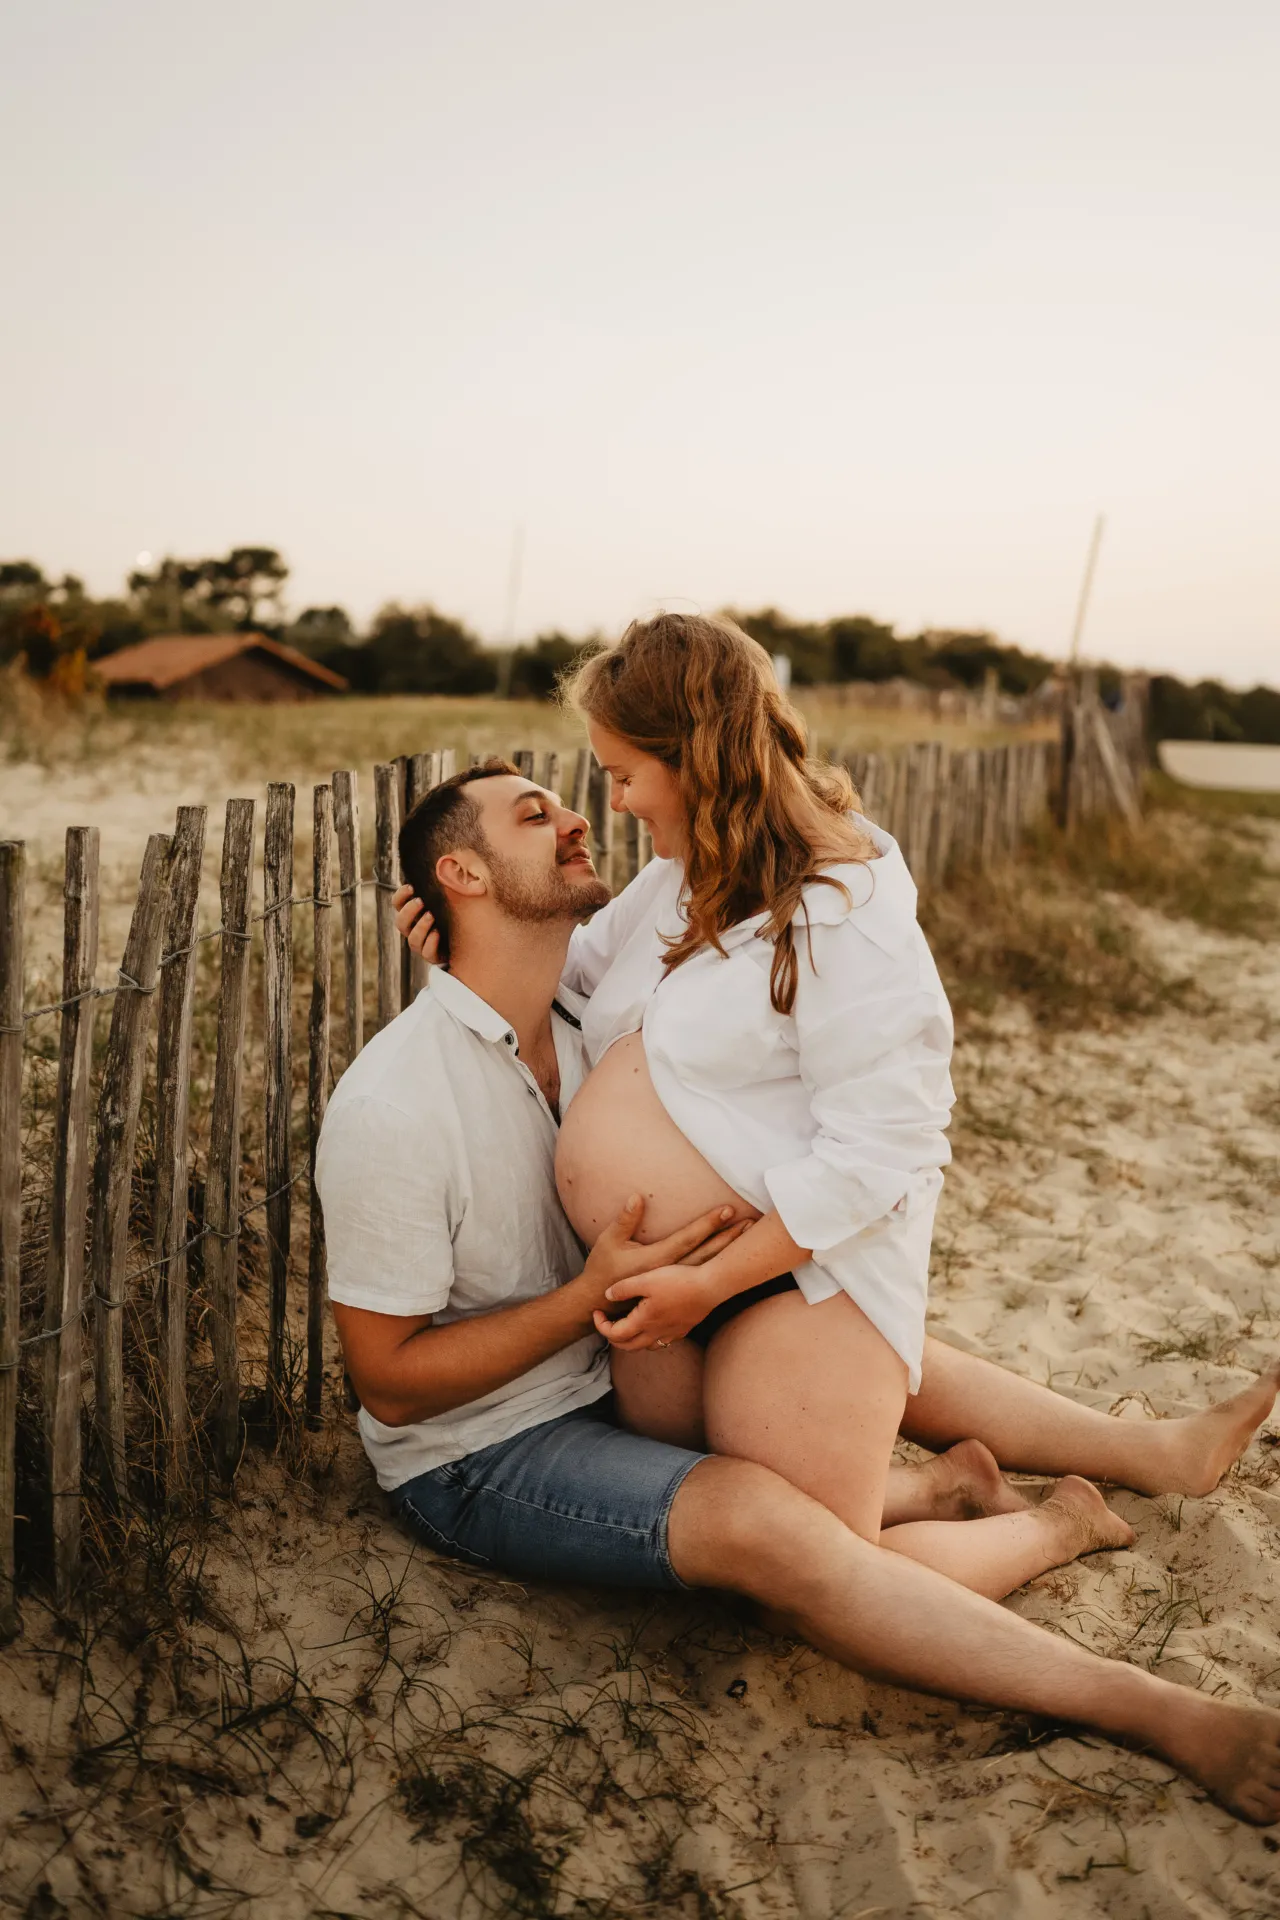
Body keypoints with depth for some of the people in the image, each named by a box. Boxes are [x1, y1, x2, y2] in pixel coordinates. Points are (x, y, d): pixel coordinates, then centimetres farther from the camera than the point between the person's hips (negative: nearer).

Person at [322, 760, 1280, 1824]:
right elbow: (390, 1381, -20)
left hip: (607, 1372, 8)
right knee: (756, 1518, -29)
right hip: (479, 1453, -8)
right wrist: (598, 1290, -26)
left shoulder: (590, 1017, -3)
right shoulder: (393, 1107, -25)